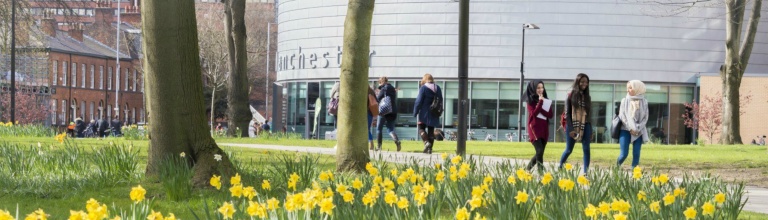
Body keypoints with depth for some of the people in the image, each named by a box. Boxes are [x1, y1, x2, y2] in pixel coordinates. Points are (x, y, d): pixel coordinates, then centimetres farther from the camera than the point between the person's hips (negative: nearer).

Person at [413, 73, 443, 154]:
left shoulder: (423, 88, -9)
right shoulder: (438, 88, 9)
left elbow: (419, 101, -11)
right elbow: (441, 101, 15)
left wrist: (415, 112, -5)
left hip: (425, 113, -5)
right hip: (434, 115, 5)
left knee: (421, 128, 5)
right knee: (431, 130, 9)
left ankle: (426, 142, -18)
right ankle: (429, 148, 6)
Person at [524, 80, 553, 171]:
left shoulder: (546, 101, 11)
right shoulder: (530, 101, -2)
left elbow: (550, 115, 1)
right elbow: (534, 113, -16)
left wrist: (540, 108, -13)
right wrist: (540, 102, -14)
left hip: (544, 129, 5)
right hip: (534, 128, -5)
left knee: (540, 153, 6)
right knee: (539, 151, -20)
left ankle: (528, 169, 24)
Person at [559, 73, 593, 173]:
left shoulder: (587, 97, 12)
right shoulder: (571, 95, 0)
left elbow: (589, 113, 13)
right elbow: (567, 113, -4)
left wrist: (590, 129, 7)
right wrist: (570, 129, -12)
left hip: (585, 126, 3)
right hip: (572, 126, -3)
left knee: (586, 149, -7)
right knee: (569, 150, 3)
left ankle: (585, 172, -7)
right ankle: (560, 168, 23)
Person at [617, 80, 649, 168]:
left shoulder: (644, 102, 4)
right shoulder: (625, 100, 4)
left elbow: (645, 117, 2)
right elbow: (622, 115, -1)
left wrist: (638, 129, -10)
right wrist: (630, 128, -10)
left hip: (639, 131, 1)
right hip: (626, 130, -1)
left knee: (636, 154, -5)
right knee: (624, 154, -6)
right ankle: (617, 167, 22)